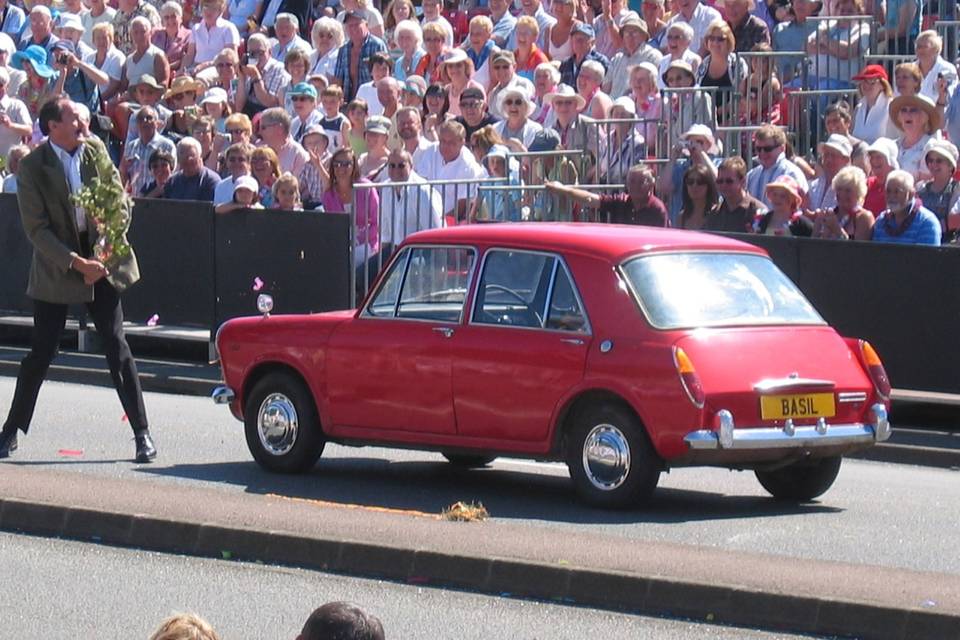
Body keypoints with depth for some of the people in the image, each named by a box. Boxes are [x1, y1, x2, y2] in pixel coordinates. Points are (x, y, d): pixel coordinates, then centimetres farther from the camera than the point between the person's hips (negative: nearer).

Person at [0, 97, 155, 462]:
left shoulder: (94, 151, 1)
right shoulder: (32, 168, -11)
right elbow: (36, 229, -13)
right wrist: (78, 263, -20)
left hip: (100, 259, 3)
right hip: (56, 266, -3)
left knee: (117, 348, -1)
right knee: (41, 353, 0)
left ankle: (142, 433, 2)